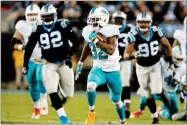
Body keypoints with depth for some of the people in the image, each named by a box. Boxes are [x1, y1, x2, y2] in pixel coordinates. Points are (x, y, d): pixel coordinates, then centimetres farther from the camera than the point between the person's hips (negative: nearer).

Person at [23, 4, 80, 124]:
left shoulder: (62, 25, -10)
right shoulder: (38, 29, -3)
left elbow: (76, 42, -7)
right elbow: (29, 47, 6)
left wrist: (69, 55, -18)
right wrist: (25, 64, 4)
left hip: (64, 63, -1)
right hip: (49, 65, 1)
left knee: (68, 94, 5)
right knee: (52, 92, -19)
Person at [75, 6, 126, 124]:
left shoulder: (110, 31, -20)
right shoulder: (89, 31, -5)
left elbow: (111, 50, -32)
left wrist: (96, 40, -35)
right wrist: (80, 63, 20)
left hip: (113, 71, -2)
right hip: (98, 69, 2)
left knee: (116, 100, 14)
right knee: (90, 85, -31)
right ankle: (92, 113, -10)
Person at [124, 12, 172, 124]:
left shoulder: (156, 32, -13)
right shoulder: (134, 36, -19)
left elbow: (167, 45, 4)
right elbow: (126, 55, -19)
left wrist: (170, 59, 1)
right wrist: (132, 56, -40)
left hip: (155, 65, 0)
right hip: (142, 68, 0)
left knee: (156, 90, -17)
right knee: (148, 95, 6)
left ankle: (163, 95, 19)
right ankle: (155, 117, 25)